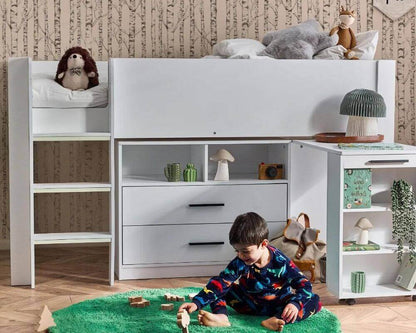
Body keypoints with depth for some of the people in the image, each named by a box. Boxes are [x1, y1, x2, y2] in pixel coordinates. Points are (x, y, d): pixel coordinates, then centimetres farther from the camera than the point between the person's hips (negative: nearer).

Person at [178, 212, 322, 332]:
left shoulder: (281, 262, -20)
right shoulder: (239, 263, -13)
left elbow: (303, 284, -20)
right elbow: (220, 283, -20)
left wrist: (295, 304, -40)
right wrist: (197, 303, -32)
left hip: (278, 304, -2)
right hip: (250, 304, 3)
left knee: (314, 301, -27)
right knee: (220, 289, -11)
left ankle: (275, 320, -50)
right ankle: (221, 316, -38)